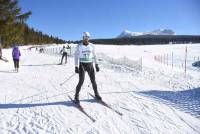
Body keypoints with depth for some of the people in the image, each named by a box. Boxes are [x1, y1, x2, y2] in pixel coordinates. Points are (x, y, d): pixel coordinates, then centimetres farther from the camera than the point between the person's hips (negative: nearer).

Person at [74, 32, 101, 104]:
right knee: (81, 81, -10)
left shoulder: (92, 45, 2)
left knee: (93, 81, 6)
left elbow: (94, 55, 12)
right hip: (82, 65, -3)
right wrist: (76, 67, -11)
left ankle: (96, 94, 26)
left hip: (90, 65, 3)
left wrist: (96, 65, 9)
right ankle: (76, 97, 6)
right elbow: (76, 56, -4)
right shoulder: (79, 46, -6)